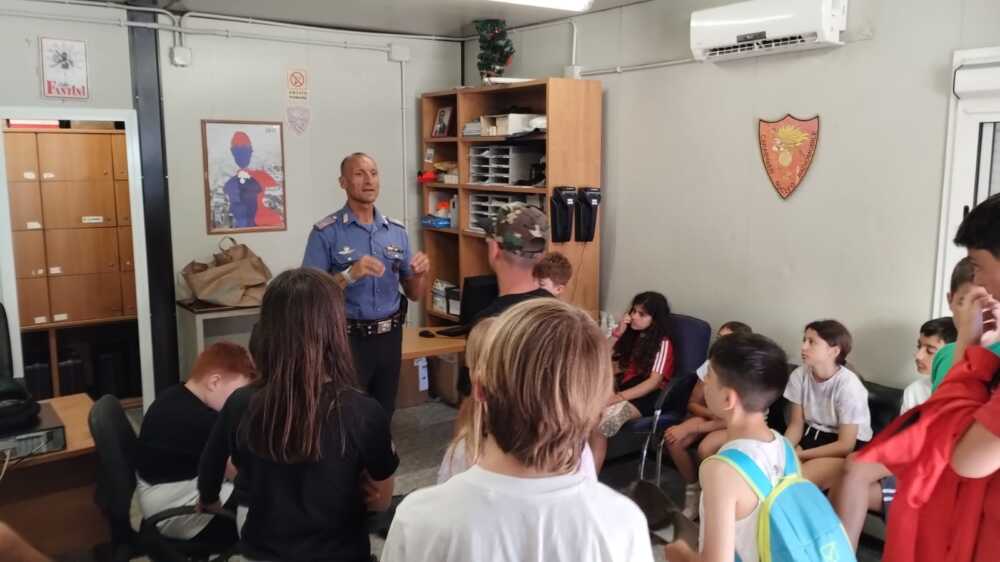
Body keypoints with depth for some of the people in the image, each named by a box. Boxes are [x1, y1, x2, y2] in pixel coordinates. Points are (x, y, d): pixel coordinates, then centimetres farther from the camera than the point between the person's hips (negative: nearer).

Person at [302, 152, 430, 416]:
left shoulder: (397, 231, 5)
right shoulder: (326, 233, -8)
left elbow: (414, 294, 10)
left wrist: (420, 274, -11)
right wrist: (350, 275, -25)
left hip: (390, 337, 4)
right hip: (348, 339, -4)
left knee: (384, 415, 17)